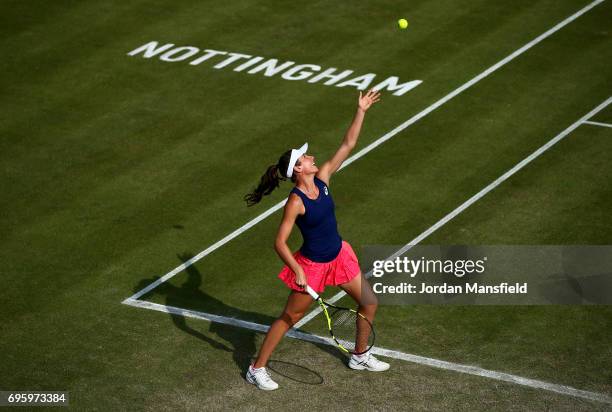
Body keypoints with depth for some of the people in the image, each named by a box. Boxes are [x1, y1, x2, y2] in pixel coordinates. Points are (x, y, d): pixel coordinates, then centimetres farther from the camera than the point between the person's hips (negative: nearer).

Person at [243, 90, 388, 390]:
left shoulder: (322, 179, -7)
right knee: (289, 318, 4)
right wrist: (297, 270, -30)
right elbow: (280, 242, -25)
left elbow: (347, 146, -3)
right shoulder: (296, 202, -26)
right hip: (312, 265, -7)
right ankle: (257, 368, 17)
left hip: (339, 256, 7)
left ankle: (360, 357, 35)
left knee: (369, 302, 15)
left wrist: (361, 111, -5)